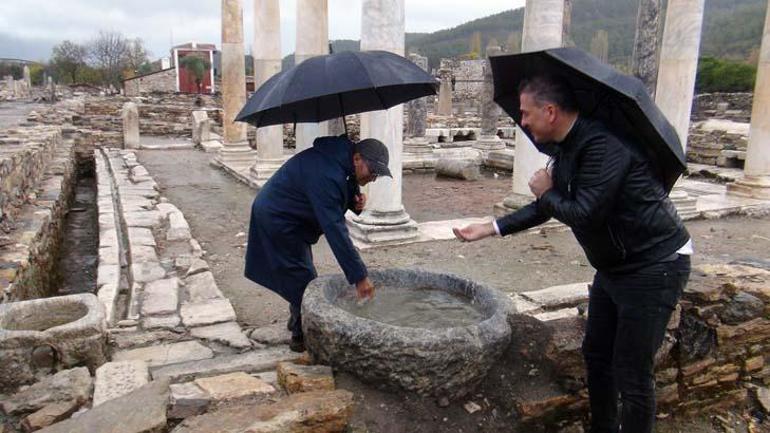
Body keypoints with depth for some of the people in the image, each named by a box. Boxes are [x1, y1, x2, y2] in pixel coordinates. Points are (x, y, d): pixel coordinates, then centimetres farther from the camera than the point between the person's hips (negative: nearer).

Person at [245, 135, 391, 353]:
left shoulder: (337, 158, -6)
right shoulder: (325, 175, -35)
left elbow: (337, 199, 8)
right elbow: (335, 230, -37)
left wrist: (355, 200, -17)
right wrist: (359, 276, -34)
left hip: (277, 216, 10)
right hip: (277, 221, -10)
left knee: (300, 277, 21)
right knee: (303, 279, -3)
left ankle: (297, 321, 40)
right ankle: (302, 338, 12)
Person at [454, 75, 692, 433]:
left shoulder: (603, 145, -26)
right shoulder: (565, 148, 4)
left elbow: (584, 215, -30)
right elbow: (548, 207, 13)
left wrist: (546, 192, -11)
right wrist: (490, 228, 9)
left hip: (654, 266, -9)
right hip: (614, 266, 9)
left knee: (631, 374, -2)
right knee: (596, 355, 17)